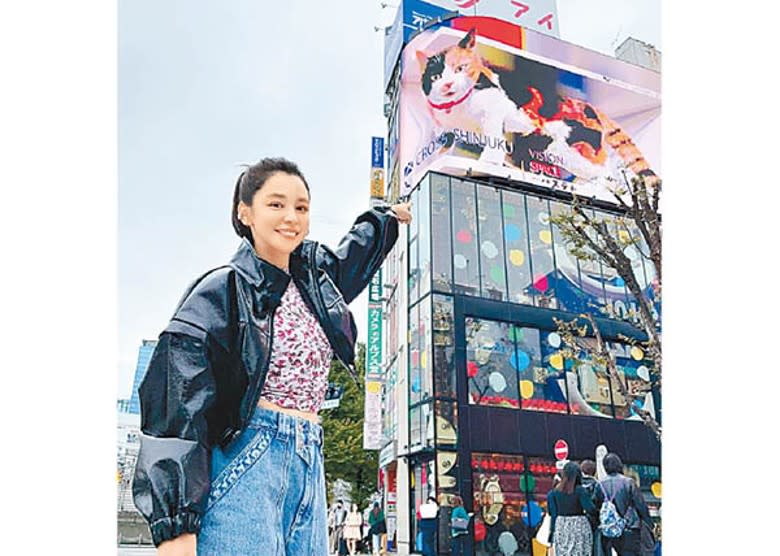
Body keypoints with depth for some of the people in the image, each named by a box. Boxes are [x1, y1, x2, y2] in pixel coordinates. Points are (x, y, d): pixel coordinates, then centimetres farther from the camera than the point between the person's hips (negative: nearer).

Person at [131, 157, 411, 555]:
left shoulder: (312, 274, 13)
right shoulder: (222, 291, -5)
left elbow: (352, 256, 39)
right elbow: (180, 407, -11)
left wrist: (386, 218, 53)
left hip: (309, 465, 7)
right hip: (244, 460, -6)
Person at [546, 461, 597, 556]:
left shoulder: (555, 491, 0)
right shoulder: (579, 490, -11)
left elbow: (553, 512, 4)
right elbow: (590, 509, -11)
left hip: (561, 527, 4)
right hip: (579, 526, -3)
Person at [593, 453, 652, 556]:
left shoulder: (600, 485, -1)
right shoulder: (628, 482, -8)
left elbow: (596, 507, 4)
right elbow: (641, 505, -3)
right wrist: (649, 522, 9)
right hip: (630, 529, -3)